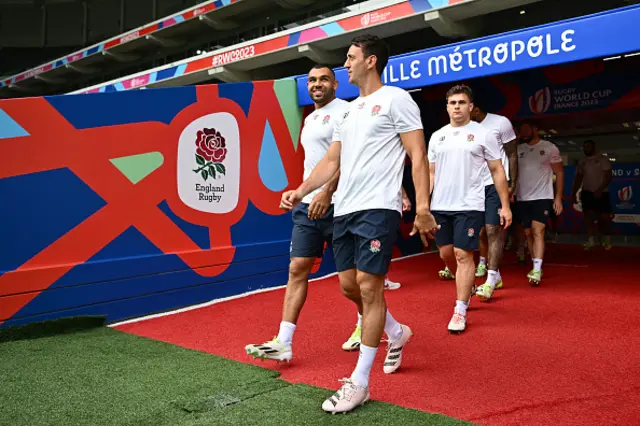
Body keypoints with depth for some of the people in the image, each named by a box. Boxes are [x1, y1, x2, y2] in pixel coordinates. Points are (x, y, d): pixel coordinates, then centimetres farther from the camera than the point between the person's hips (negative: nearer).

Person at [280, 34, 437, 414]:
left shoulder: (395, 99, -2)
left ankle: (358, 383, 4)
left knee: (369, 287, -7)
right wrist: (300, 191, 8)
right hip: (344, 209, 8)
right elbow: (332, 162, 20)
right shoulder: (350, 109, 20)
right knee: (349, 285, 11)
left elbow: (418, 156, -8)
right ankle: (397, 334, 37)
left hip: (378, 209, -8)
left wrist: (423, 207, -18)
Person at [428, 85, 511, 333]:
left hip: (469, 206, -5)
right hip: (440, 206, 5)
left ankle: (460, 310, 0)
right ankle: (467, 289, 36)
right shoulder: (437, 137, 11)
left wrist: (505, 205, -3)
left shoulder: (483, 134, 0)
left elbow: (497, 171, 1)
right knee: (446, 254, 11)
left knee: (463, 255, -7)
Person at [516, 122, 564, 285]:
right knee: (529, 233, 9)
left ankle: (537, 270, -18)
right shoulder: (518, 149, 8)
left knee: (538, 231, -15)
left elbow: (559, 173, 1)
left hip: (542, 197, -4)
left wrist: (558, 197, -6)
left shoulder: (549, 148, -1)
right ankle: (536, 268, 20)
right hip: (522, 198, 4)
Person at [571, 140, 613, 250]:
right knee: (589, 216, -3)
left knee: (604, 217, -3)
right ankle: (591, 241, 1)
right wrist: (573, 193, 6)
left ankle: (607, 240, 14)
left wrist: (600, 189, -21)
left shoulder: (603, 159, -4)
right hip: (587, 192, 4)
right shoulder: (582, 162, 10)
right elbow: (578, 178, 14)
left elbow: (609, 176, -10)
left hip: (601, 192, -4)